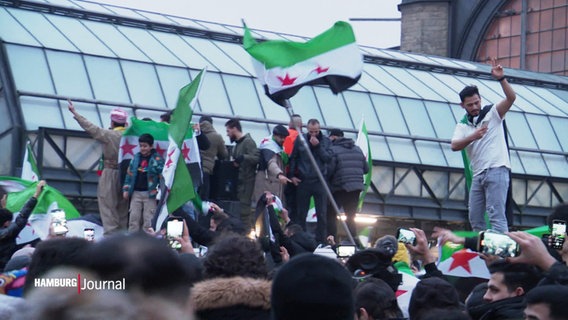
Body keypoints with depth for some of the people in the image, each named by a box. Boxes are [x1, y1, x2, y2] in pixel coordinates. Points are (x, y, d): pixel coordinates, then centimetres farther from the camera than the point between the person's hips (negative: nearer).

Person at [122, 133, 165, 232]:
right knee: (134, 218, 5)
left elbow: (162, 175, -6)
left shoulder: (157, 158, -3)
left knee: (148, 219, -2)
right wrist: (126, 189, 9)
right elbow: (129, 174, 15)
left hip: (149, 194, -4)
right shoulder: (136, 157, 10)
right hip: (136, 193, 4)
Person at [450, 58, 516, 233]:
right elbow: (454, 146, -4)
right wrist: (473, 137, -21)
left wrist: (501, 79, -26)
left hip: (497, 170, -6)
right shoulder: (462, 126, 14)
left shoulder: (492, 113, 4)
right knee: (475, 218, 7)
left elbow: (511, 98, -12)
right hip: (478, 175, 6)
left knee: (496, 215, -14)